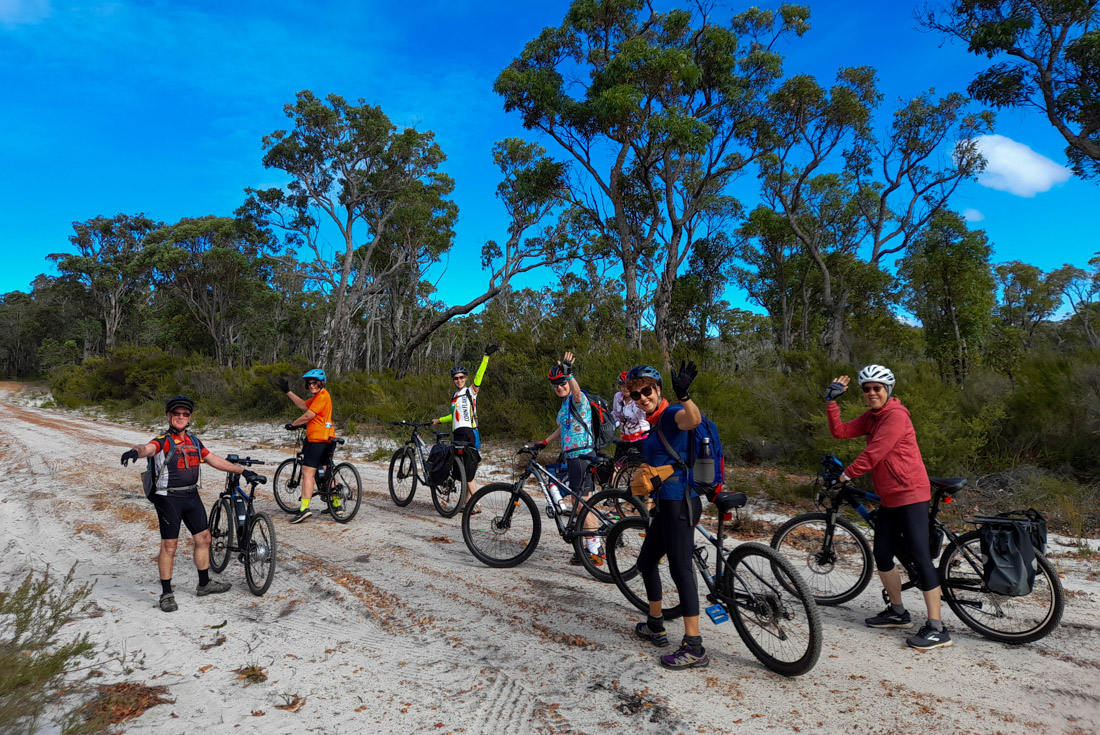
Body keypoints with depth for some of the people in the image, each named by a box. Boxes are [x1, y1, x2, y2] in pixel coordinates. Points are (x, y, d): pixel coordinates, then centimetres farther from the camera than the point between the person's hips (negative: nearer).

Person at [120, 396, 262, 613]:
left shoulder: (194, 441, 10)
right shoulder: (163, 441, -11)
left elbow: (215, 460, 16)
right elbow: (147, 448, -33)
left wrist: (242, 470, 16)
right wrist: (136, 450, -57)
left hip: (192, 496, 7)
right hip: (169, 499, -7)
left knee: (203, 538, 11)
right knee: (169, 545, -2)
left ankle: (204, 584, 26)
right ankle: (166, 594, 12)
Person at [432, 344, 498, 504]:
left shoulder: (471, 391, 2)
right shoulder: (454, 397, 21)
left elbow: (479, 375, -13)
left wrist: (486, 357, -22)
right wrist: (439, 420, 39)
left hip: (469, 434, -7)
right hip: (457, 436, 7)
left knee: (469, 473, -12)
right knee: (463, 473, 8)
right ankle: (467, 503, 14)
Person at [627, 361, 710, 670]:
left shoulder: (671, 414, -12)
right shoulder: (654, 423, 17)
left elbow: (693, 419, -36)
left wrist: (683, 395, -54)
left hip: (679, 502, -10)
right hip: (666, 504, 10)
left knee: (680, 567, -11)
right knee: (646, 561, 19)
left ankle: (694, 648, -6)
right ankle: (655, 626, 34)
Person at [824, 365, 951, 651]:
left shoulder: (896, 415, -15)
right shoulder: (870, 417, 13)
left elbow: (874, 452, -20)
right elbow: (840, 431, 6)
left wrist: (847, 474, -10)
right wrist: (831, 401, 0)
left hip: (911, 495, -9)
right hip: (889, 498, 10)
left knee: (920, 557, -9)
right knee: (882, 556, 14)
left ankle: (937, 629, -2)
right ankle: (898, 612, 30)